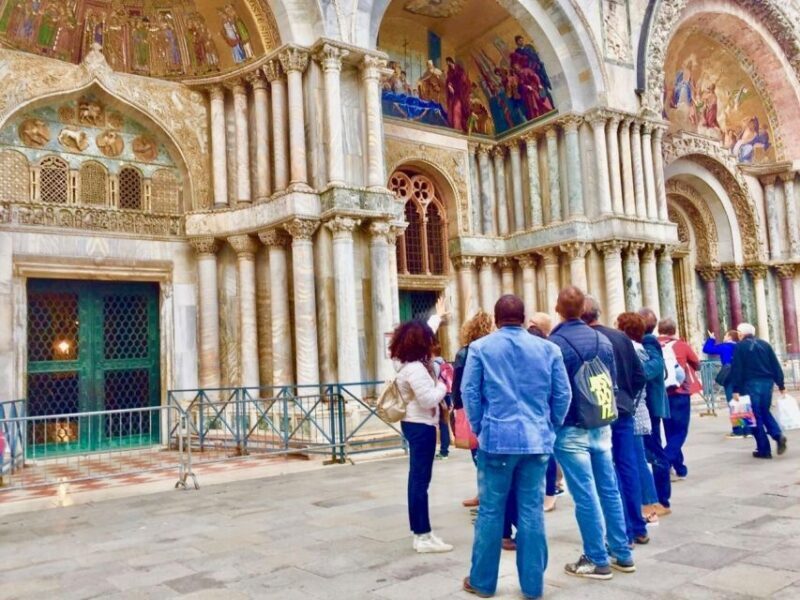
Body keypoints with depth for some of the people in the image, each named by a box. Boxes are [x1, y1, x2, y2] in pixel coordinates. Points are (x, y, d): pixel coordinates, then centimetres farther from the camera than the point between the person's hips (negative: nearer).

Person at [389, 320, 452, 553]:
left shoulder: (406, 364, 9)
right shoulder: (415, 368, -21)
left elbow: (424, 332, 24)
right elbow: (428, 400, -25)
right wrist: (444, 385, -9)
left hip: (415, 424, 11)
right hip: (421, 426, -11)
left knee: (417, 478, 14)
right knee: (420, 480, -6)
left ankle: (420, 533, 22)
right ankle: (423, 536, 1)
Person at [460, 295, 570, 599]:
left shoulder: (480, 347, -1)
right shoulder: (548, 348, 4)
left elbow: (469, 392, -2)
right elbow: (562, 394, 5)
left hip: (497, 438, -2)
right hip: (537, 440, 2)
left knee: (491, 511, 7)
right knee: (532, 511, 8)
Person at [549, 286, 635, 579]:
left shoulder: (554, 343, -15)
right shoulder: (603, 340, 4)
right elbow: (613, 382, 12)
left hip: (570, 430, -6)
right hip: (601, 426, 6)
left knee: (585, 496, 1)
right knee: (609, 490, 13)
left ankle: (598, 560, 10)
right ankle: (622, 554, 22)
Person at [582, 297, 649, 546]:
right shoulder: (621, 337, 2)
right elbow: (639, 375, 4)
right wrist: (626, 397, 15)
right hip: (623, 410, 5)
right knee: (628, 467, 13)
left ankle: (624, 532, 7)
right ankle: (639, 528, 22)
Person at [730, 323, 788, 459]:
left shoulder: (739, 347, -3)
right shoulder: (765, 344, 11)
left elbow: (736, 369, -9)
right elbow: (776, 366, 9)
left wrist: (736, 389, -9)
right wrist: (781, 385, 12)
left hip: (751, 384, -5)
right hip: (767, 382, 5)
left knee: (755, 416, 2)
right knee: (764, 412, 20)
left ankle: (764, 450, 2)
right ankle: (778, 435, -4)